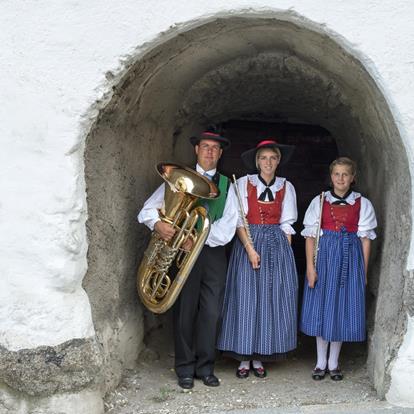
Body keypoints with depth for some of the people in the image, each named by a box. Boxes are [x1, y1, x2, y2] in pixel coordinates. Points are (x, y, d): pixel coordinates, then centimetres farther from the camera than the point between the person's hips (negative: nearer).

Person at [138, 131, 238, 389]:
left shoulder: (226, 185, 13)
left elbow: (228, 223, 0)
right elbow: (148, 209, 1)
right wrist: (157, 223, -22)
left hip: (214, 252, 2)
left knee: (211, 313, 3)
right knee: (185, 311, 2)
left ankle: (205, 368, 15)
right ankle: (185, 370, 12)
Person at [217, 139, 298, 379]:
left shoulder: (286, 187, 9)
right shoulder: (244, 183, 1)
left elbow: (287, 224, 7)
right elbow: (238, 220, -5)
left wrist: (285, 252, -3)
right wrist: (250, 249, -15)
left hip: (277, 244, 2)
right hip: (248, 242, -2)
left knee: (272, 300, 1)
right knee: (246, 298, -4)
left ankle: (259, 357, 10)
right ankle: (244, 358, 5)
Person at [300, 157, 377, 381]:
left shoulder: (362, 204, 3)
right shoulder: (319, 201, 3)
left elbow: (365, 238, 3)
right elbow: (310, 235, 1)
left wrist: (364, 270, 0)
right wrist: (310, 266, -6)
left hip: (350, 257, 0)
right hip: (325, 256, 0)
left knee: (343, 308, 4)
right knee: (321, 308, 4)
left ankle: (333, 363, 17)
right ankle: (321, 363, 16)